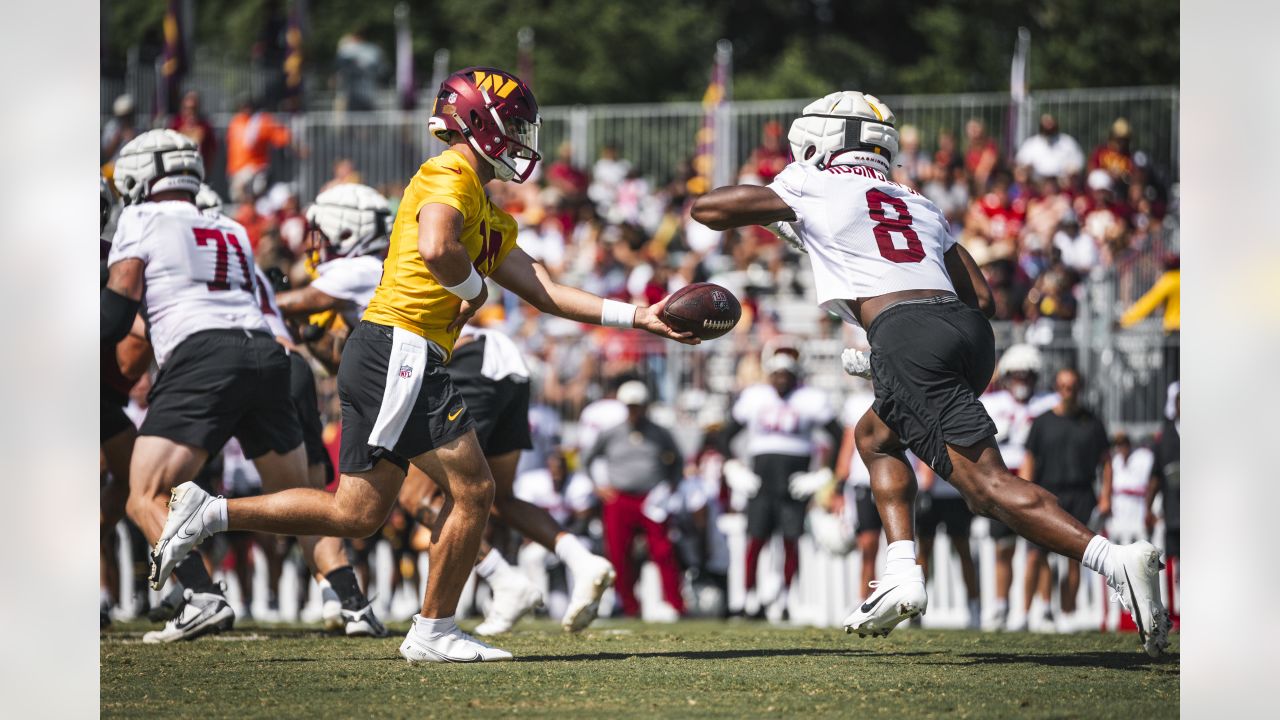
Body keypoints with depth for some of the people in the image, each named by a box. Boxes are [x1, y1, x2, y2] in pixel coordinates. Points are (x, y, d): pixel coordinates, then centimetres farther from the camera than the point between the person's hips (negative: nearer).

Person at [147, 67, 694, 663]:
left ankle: (209, 514, 9)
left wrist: (638, 318, 14)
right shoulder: (449, 175, -6)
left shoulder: (487, 215, 25)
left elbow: (546, 294, 20)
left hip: (378, 358, 10)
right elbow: (436, 250, -27)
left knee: (357, 514, 9)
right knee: (472, 489, -4)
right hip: (400, 350, -10)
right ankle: (435, 632, 4)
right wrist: (475, 289, -7)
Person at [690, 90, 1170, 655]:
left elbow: (706, 210, 20)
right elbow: (982, 297, 24)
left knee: (987, 482, -13)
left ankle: (1116, 561, -31)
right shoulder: (917, 205, 30)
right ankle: (903, 578, 13)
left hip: (906, 336, -7)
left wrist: (766, 204, 39)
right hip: (968, 330, 7)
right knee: (876, 434, 29)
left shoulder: (814, 189, 15)